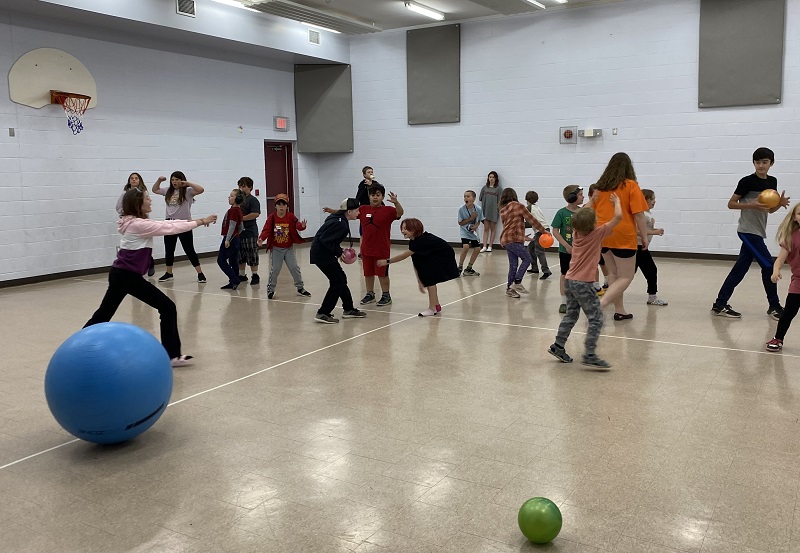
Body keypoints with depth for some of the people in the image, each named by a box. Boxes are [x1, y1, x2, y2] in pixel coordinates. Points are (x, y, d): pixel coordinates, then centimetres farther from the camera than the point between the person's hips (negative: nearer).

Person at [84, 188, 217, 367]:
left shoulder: (135, 223, 12)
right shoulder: (138, 224, -16)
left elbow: (166, 223, 13)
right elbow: (170, 229, -15)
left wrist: (194, 221, 9)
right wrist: (200, 222, -8)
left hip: (119, 273, 10)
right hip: (128, 276, -10)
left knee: (104, 313, 18)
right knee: (168, 308, -5)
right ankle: (172, 355, -2)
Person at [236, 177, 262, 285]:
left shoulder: (253, 200, -7)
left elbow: (255, 214, -20)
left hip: (250, 232, -7)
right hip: (238, 231, 7)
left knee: (252, 255, -3)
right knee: (240, 255, 13)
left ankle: (255, 275, 5)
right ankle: (242, 275, 24)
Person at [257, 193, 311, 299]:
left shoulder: (291, 216, -7)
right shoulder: (272, 217, -9)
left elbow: (297, 224, -22)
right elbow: (266, 229, -15)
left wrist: (302, 226, -46)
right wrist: (261, 238, -33)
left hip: (288, 248, 1)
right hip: (276, 249, -1)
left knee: (294, 268, 3)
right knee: (274, 270, 0)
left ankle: (300, 288, 17)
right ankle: (270, 289, 18)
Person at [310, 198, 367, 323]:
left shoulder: (338, 218, 9)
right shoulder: (341, 224, -21)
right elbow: (325, 240, -25)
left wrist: (339, 250, 8)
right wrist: (339, 252, -15)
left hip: (322, 252, 10)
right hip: (322, 254, -10)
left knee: (341, 279, 16)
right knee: (338, 282, -5)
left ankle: (349, 309, 26)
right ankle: (323, 313, -2)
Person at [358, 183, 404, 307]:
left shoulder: (388, 210, -9)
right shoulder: (363, 210, 4)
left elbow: (400, 213, -26)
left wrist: (396, 202, -44)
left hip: (382, 249, -4)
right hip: (366, 249, 4)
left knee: (382, 273, 5)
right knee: (368, 273, 14)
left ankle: (386, 295, 20)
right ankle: (370, 294, 30)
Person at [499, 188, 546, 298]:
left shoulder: (502, 210, 17)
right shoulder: (517, 206, -3)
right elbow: (531, 220, -4)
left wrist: (523, 236, 31)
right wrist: (543, 230, 4)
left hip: (505, 240, 8)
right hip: (514, 240, -8)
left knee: (513, 264, 9)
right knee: (526, 258, -4)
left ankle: (509, 288, 9)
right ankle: (517, 282, -11)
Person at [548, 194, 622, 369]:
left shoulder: (577, 233, 5)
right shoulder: (597, 233, -12)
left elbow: (583, 215, 26)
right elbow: (618, 216, -11)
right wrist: (617, 201, 7)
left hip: (570, 281, 8)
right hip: (583, 284, -7)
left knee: (571, 315, 20)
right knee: (596, 320, -2)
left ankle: (558, 346, 25)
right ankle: (589, 356, -7)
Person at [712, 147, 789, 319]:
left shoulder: (772, 182, 10)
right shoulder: (747, 181, -10)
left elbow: (770, 209, 17)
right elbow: (731, 204, -8)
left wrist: (780, 203, -4)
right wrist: (751, 205, -21)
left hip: (757, 232, 7)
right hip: (748, 231, -7)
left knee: (740, 269, 7)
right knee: (768, 266, -5)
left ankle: (720, 305, 12)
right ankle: (774, 306, 10)